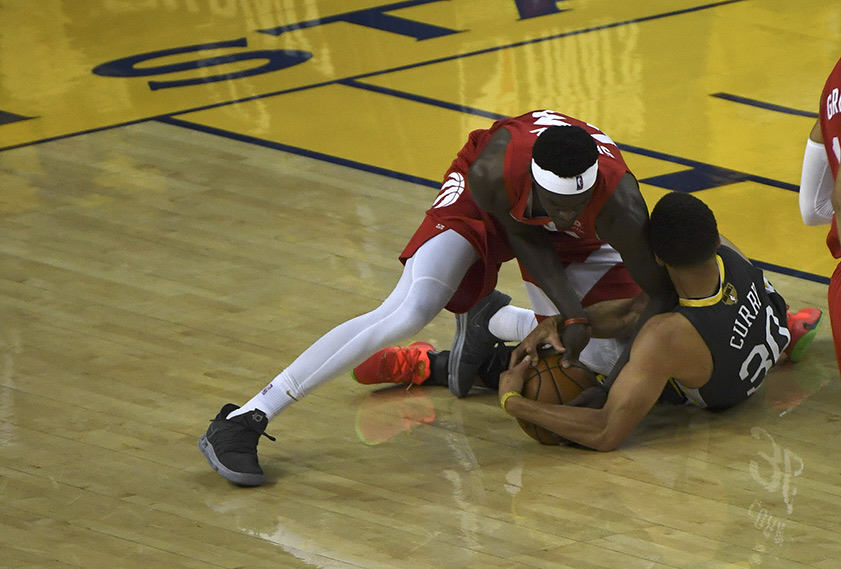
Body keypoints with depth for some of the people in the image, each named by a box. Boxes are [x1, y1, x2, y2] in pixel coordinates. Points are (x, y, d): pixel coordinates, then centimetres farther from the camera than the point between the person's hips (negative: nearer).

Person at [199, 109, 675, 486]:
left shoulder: (619, 207, -41)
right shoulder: (493, 171, -42)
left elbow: (662, 295, -26)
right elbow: (520, 237, -21)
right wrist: (572, 314, -27)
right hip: (488, 205, -3)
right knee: (409, 314, -23)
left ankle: (488, 319, 21)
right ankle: (241, 423, -22)